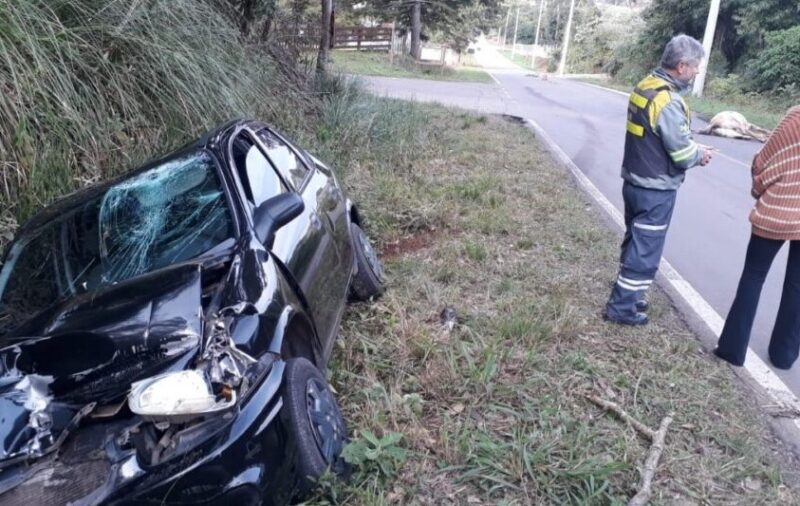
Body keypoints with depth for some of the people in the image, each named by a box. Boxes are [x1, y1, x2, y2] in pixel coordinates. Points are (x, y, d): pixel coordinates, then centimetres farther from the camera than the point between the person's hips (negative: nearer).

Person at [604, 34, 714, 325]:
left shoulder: (646, 86, 6)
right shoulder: (668, 100, -23)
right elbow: (682, 154, -21)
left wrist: (691, 146, 8)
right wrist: (700, 155, 1)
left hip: (634, 180, 9)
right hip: (656, 189, -9)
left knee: (636, 242, 21)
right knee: (645, 250, 2)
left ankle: (627, 294, 34)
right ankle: (621, 307, 11)